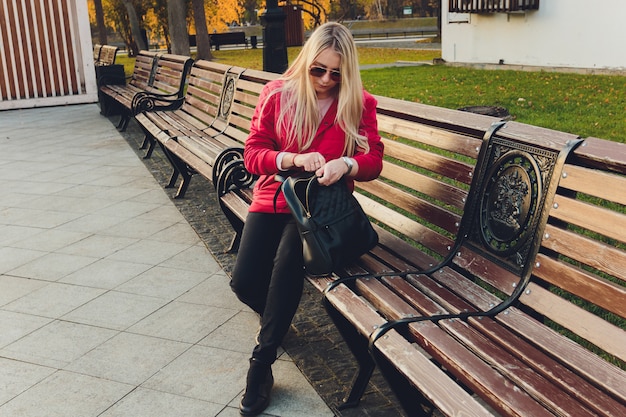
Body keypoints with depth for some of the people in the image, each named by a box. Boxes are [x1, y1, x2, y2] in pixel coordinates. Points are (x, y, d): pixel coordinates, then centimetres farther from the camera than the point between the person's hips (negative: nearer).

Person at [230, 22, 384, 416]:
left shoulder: (360, 103, 0)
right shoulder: (277, 94, 0)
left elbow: (373, 160, -4)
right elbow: (252, 154, -3)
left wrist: (345, 164, -28)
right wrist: (293, 159, -23)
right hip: (274, 198, 2)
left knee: (287, 260, -31)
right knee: (244, 282, -15)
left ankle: (262, 361, -13)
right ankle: (277, 318, 24)